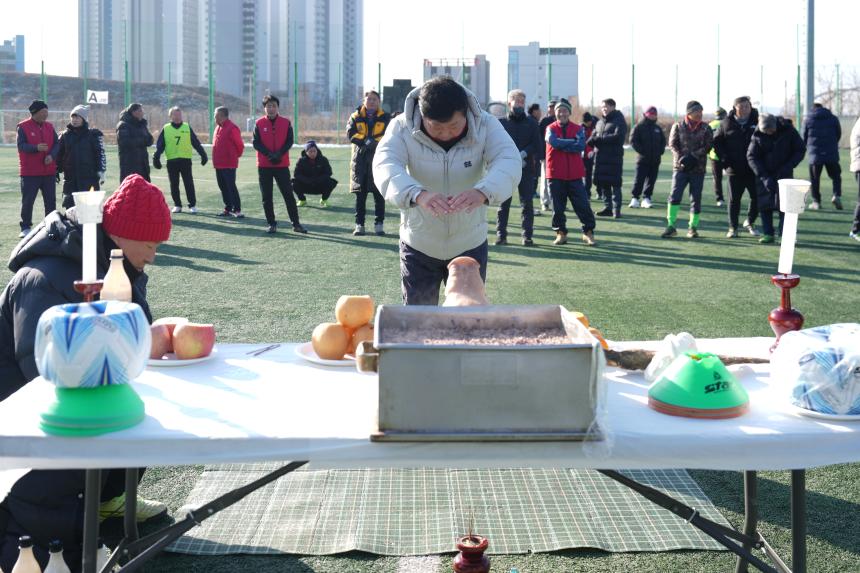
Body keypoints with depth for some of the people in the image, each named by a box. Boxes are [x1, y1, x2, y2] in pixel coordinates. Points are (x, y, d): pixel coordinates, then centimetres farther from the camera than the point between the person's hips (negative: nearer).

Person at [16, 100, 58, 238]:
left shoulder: (49, 126, 9)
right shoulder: (23, 127, -6)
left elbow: (56, 143, 5)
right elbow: (21, 145, -14)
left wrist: (52, 155, -14)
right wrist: (36, 148, -31)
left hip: (49, 171, 4)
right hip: (30, 172, -4)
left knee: (51, 200, 8)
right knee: (27, 201, 1)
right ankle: (25, 228, 9)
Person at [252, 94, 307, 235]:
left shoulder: (286, 122, 3)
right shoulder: (259, 123, 2)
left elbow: (289, 141, -2)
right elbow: (256, 143, -4)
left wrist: (279, 154, -16)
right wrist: (269, 154, -17)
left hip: (282, 164, 0)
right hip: (264, 165, 0)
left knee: (288, 195, 0)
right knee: (266, 197, 3)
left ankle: (296, 223, 5)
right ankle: (271, 224, 13)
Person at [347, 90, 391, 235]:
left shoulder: (385, 118, 7)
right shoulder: (356, 117, 9)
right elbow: (351, 133, -3)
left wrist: (373, 141, -19)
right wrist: (365, 141, -16)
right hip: (360, 159, 1)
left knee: (379, 193, 0)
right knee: (360, 194, 2)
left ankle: (379, 224, 7)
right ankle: (359, 225, 7)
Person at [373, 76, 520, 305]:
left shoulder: (485, 125, -14)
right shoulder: (402, 126, -17)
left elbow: (509, 161, -29)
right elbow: (385, 165, -33)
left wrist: (483, 192, -51)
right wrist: (418, 194, -54)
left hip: (470, 244, 1)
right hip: (419, 245, -1)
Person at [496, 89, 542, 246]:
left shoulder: (531, 123, 10)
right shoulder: (501, 123, 6)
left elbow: (537, 145, 3)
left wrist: (524, 153, -13)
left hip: (526, 168, 1)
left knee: (527, 202, 0)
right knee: (503, 203, 0)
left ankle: (527, 236, 3)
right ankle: (501, 235, 4)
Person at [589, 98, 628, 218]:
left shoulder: (619, 121, -3)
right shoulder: (600, 122, 18)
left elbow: (618, 137, -16)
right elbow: (593, 138, 15)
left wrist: (600, 138, -14)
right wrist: (592, 139, -10)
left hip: (614, 157, -7)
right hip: (600, 157, 7)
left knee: (615, 184, -7)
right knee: (602, 183, 8)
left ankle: (616, 209, -5)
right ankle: (607, 207, 16)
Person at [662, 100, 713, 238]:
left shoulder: (705, 128, 4)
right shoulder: (678, 126, 3)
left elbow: (708, 145, -4)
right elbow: (673, 144, -2)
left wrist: (693, 156, -17)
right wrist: (681, 158, -16)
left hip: (698, 169, 1)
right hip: (680, 167, -1)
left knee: (696, 198, 4)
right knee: (675, 196, -10)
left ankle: (693, 227, 13)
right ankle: (671, 226, -5)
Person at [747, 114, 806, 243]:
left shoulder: (788, 130, -11)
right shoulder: (757, 135, -9)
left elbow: (801, 150, -3)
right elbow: (751, 157, -9)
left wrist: (788, 167, -16)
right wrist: (764, 176, -19)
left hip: (784, 174, -2)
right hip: (765, 175, 2)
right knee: (764, 204, -1)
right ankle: (768, 233, 7)